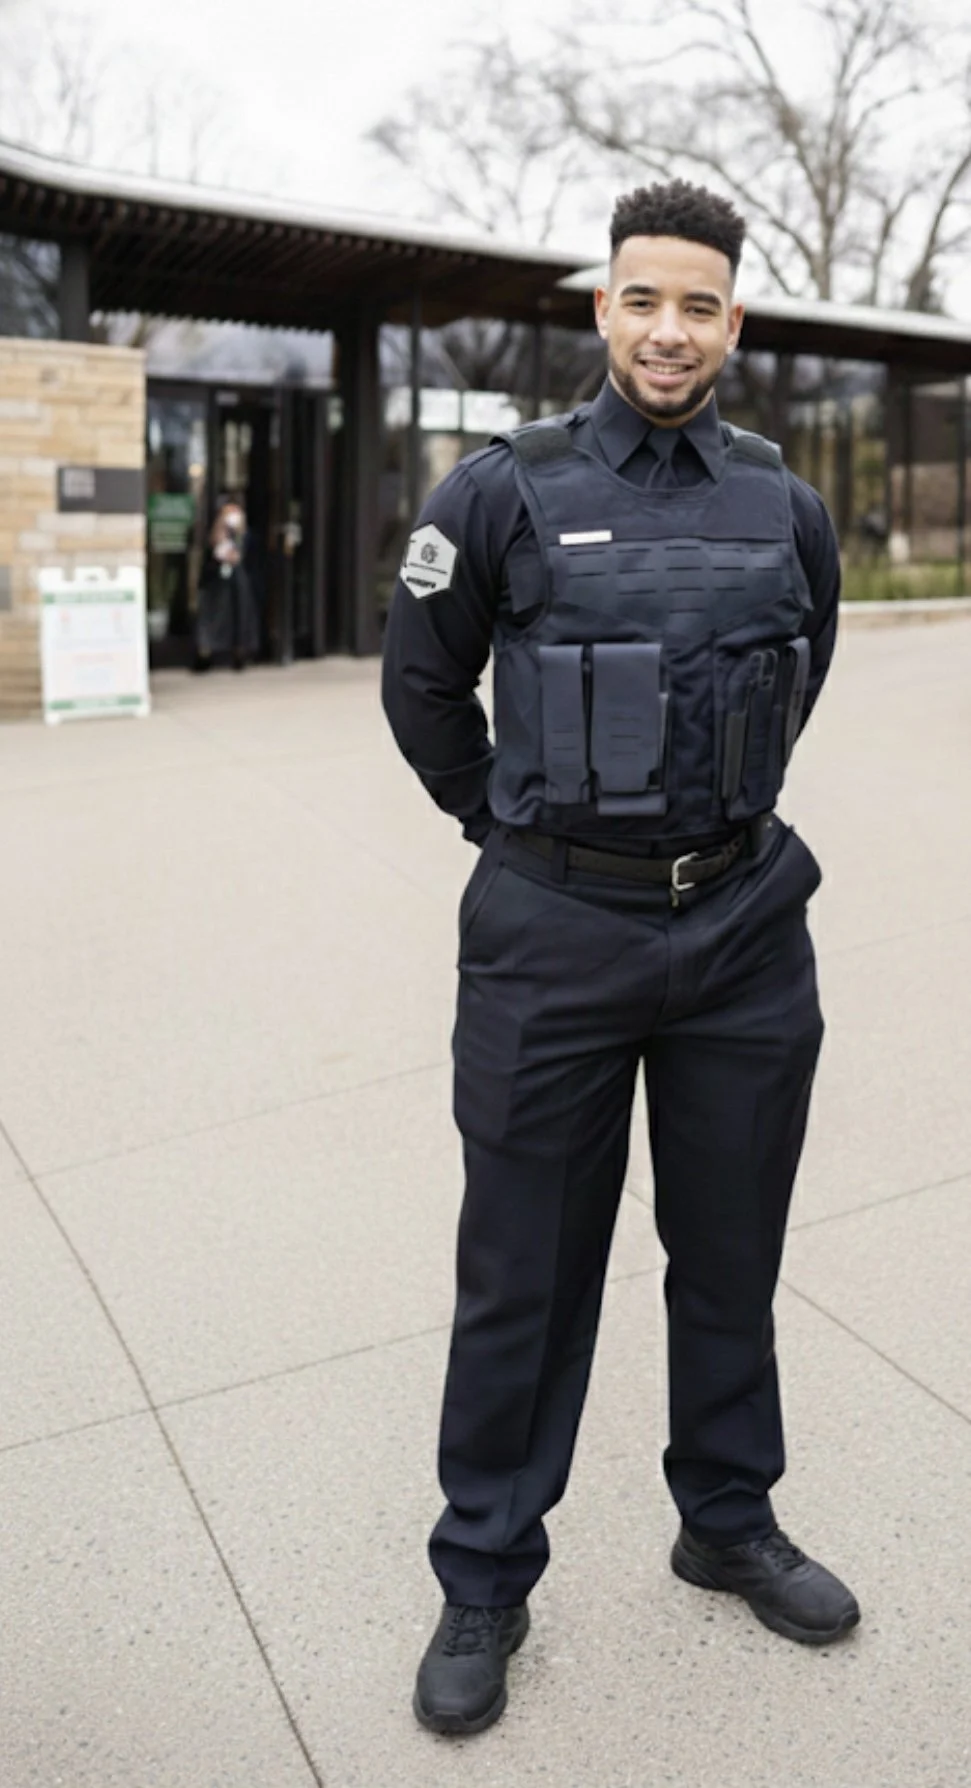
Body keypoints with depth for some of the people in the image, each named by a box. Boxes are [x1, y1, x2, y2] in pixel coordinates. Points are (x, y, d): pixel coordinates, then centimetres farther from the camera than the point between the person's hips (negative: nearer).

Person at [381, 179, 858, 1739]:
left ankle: (730, 1523, 39)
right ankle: (484, 1583, 27)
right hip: (555, 937, -3)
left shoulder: (789, 511, 4)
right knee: (525, 1273, 7)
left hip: (744, 929, 3)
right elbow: (423, 689, 6)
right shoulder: (502, 494, -5)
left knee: (731, 1255, 16)